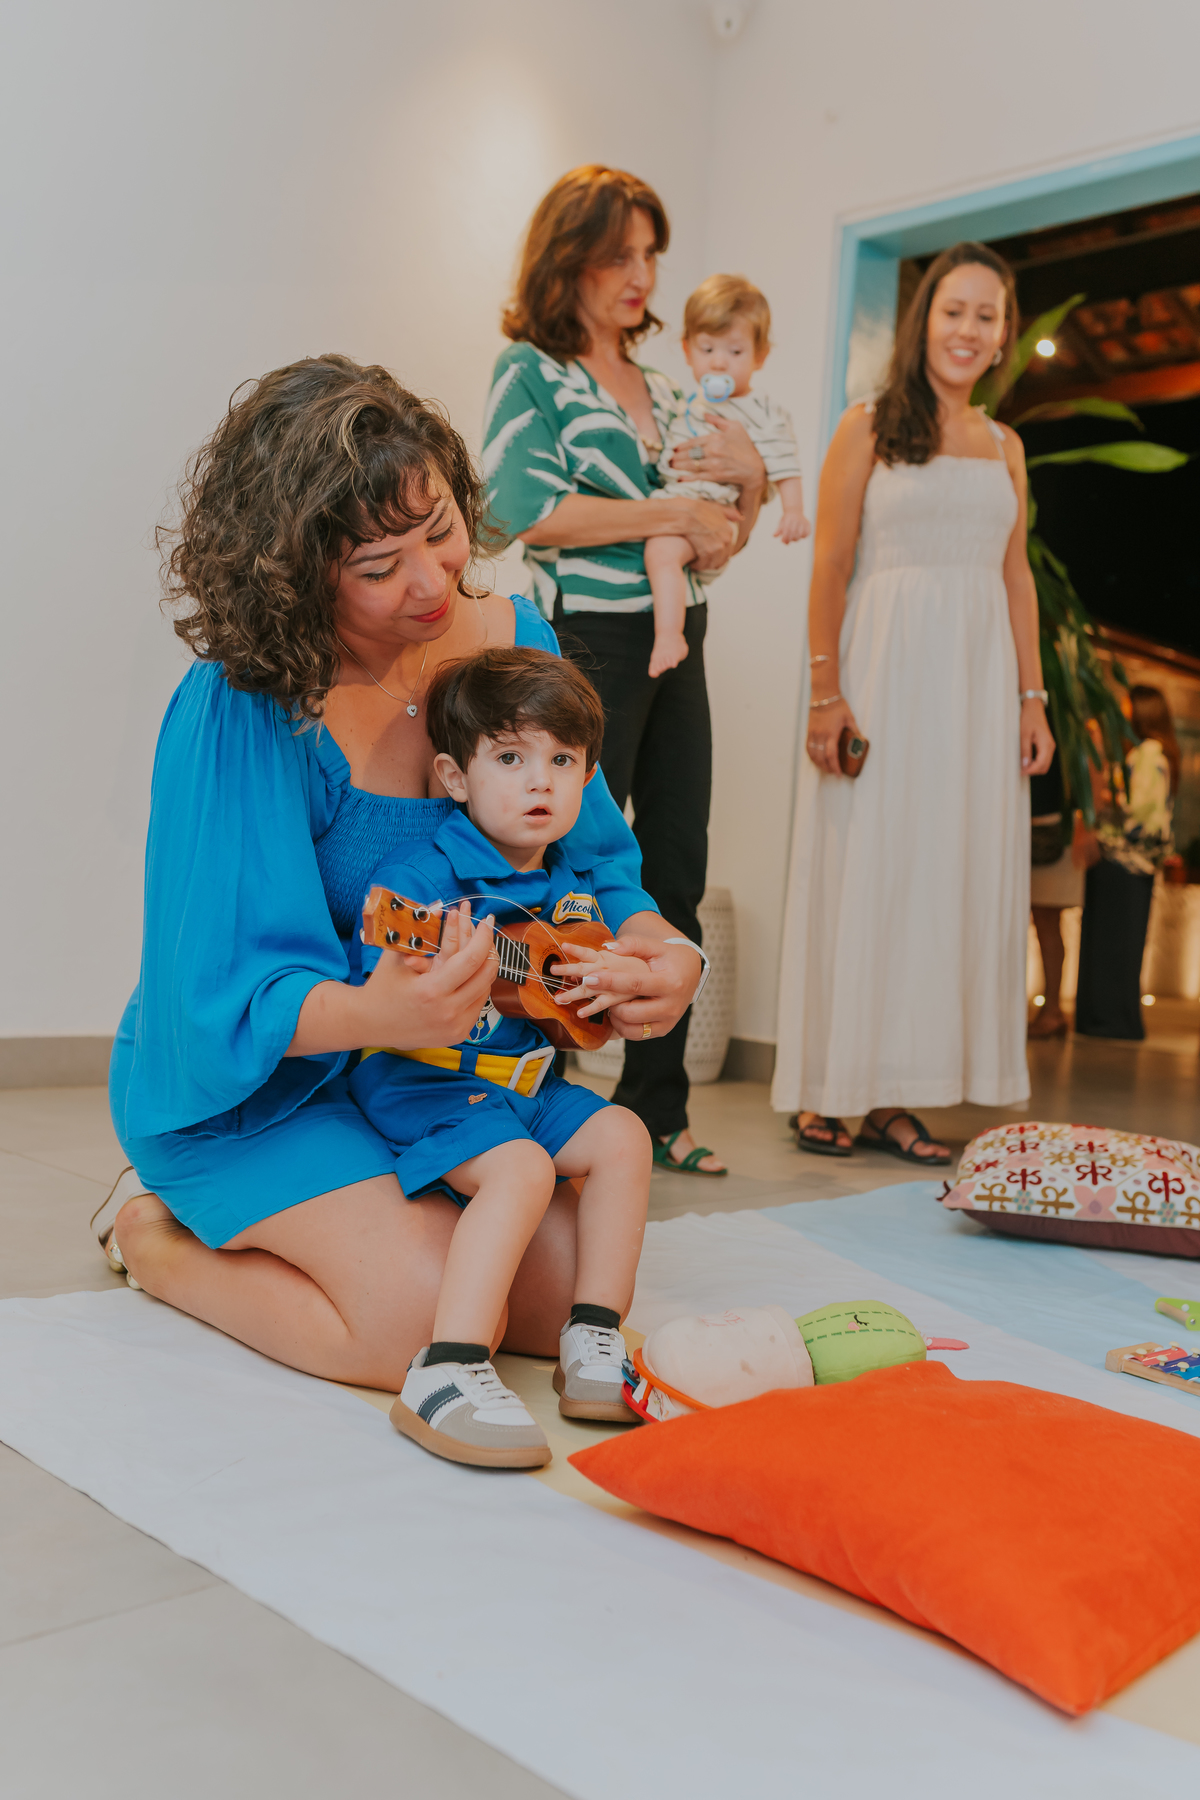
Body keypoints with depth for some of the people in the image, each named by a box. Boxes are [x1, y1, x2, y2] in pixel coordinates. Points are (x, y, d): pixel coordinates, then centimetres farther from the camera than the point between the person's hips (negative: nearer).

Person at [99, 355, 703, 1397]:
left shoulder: (515, 643, -6)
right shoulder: (239, 713, -24)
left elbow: (594, 861, 0)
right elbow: (236, 995, -25)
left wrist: (662, 954, -22)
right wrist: (378, 1013, -46)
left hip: (451, 1069, 6)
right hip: (246, 1080, -6)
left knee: (568, 1289, -8)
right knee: (428, 1317, -22)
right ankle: (158, 1238, 7)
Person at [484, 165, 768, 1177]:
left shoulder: (663, 387, 20)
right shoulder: (529, 371, 1)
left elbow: (719, 543, 22)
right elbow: (527, 512, -16)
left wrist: (751, 482, 1)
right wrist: (674, 514, -12)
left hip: (676, 648, 7)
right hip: (589, 644, -7)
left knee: (677, 880, 6)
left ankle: (657, 1111, 15)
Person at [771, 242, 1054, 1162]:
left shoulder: (1005, 446, 17)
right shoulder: (869, 430, 3)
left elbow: (1017, 577, 16)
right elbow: (830, 567, -4)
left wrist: (1032, 697, 9)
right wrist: (825, 689, -13)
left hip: (978, 675, 5)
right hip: (884, 669, -5)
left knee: (954, 870, 2)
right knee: (862, 869, -3)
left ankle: (894, 1096, 8)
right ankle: (827, 1092, 5)